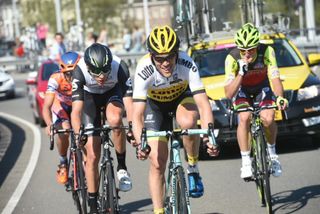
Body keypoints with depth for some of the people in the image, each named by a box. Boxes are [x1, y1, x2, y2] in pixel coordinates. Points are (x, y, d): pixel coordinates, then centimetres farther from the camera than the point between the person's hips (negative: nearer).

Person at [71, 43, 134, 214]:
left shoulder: (120, 67, -35)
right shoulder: (80, 71, -36)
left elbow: (129, 103, -36)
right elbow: (76, 110, -38)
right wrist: (78, 134, -53)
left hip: (113, 92, 0)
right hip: (90, 97, 0)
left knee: (115, 119, -38)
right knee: (92, 156, -4)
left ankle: (122, 166, -16)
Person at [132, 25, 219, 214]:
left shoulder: (188, 65, -34)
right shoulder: (144, 71, -35)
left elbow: (203, 104, -37)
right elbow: (137, 115, -37)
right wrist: (140, 143, -54)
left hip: (182, 97, 0)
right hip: (155, 104, 0)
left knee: (188, 122, -36)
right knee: (157, 163, -8)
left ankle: (193, 169, -12)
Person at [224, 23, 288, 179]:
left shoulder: (267, 52, -29)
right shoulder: (232, 58, -31)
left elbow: (275, 77, -33)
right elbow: (229, 94, -34)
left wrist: (280, 97, -53)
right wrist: (241, 72, -46)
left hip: (262, 89, 1)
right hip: (242, 91, -1)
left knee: (268, 119, -25)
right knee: (244, 118, -30)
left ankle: (272, 152, 3)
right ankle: (246, 163, -22)